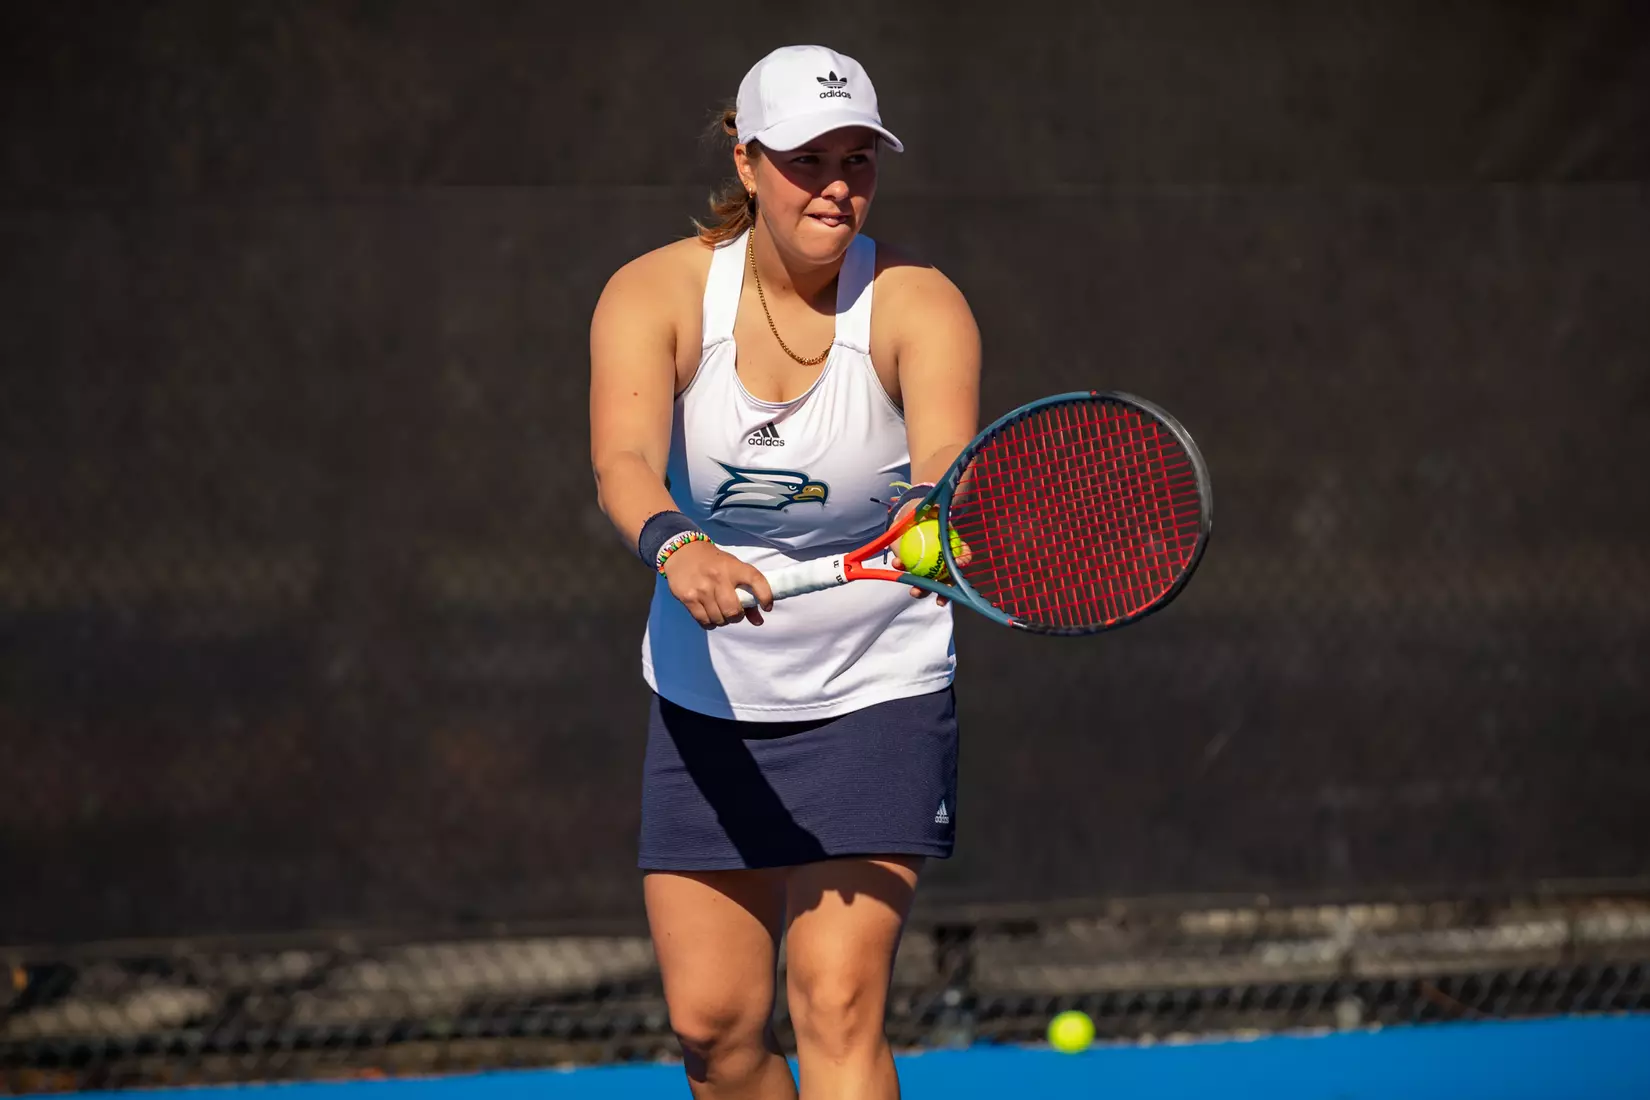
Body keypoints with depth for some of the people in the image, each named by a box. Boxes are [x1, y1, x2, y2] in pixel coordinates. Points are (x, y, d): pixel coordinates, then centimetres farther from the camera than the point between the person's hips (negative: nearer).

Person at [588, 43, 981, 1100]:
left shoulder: (918, 303, -13)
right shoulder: (654, 294, -9)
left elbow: (947, 462, -30)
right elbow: (624, 464, -27)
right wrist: (678, 548, -49)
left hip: (876, 697, -2)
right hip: (708, 703, 2)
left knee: (838, 1004, -14)